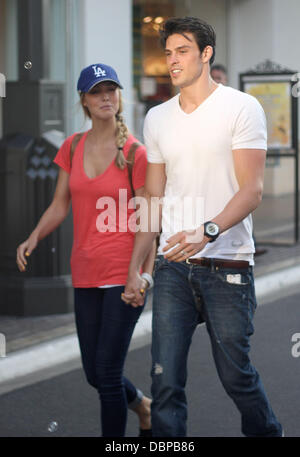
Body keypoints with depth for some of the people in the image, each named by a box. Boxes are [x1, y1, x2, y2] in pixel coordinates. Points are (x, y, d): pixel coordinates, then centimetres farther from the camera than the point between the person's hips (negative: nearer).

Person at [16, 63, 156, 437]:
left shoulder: (135, 153, -6)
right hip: (85, 276, 5)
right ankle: (145, 407, 40)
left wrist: (146, 272, -17)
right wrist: (34, 238, -9)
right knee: (95, 374, 12)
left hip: (124, 276, -5)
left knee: (107, 372, -6)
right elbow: (59, 207, 9)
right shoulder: (72, 147, 8)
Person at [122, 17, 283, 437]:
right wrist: (134, 268, 12)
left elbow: (252, 190, -10)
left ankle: (268, 433, 31)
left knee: (236, 374, 6)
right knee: (166, 381, -2)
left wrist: (206, 231, -27)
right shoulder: (157, 118, 13)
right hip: (172, 265, 4)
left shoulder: (242, 108, -3)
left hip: (227, 265, -4)